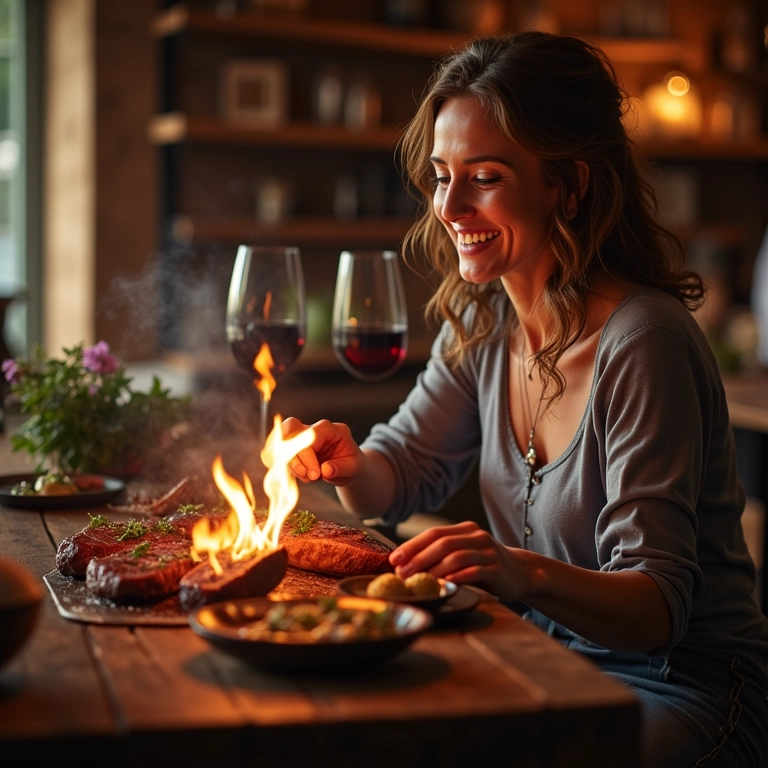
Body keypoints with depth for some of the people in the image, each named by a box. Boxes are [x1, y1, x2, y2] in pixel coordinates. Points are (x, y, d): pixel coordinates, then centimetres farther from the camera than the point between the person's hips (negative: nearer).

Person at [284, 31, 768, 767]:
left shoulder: (641, 343, -23)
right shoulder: (482, 321, 0)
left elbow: (659, 607, -24)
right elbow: (402, 473, 10)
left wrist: (527, 574, -43)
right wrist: (350, 463, -13)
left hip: (684, 689, -6)